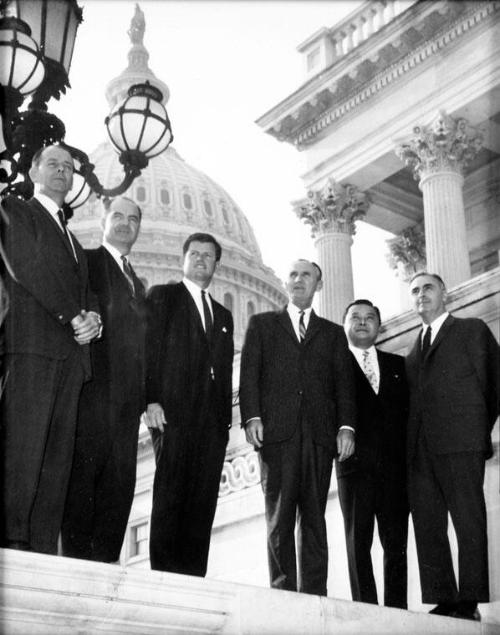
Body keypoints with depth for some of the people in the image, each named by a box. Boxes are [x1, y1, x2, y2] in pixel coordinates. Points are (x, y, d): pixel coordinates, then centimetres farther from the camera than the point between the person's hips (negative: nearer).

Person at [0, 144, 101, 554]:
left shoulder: (72, 239, 33)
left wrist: (93, 318, 0)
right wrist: (74, 316, -9)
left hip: (71, 355, 6)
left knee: (58, 460, -3)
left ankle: (43, 557, -7)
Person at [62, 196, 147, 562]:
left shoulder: (138, 284, 27)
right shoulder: (86, 263, 8)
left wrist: (146, 399, 12)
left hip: (127, 398, 6)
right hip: (93, 389, -6)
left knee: (121, 479, 0)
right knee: (83, 473, -8)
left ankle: (106, 559, 2)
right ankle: (78, 558, -6)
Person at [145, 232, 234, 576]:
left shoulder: (223, 314, 27)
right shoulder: (163, 296, 12)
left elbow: (225, 370, 20)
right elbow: (149, 348, 0)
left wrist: (226, 419, 9)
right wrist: (151, 400, -12)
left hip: (213, 420, 5)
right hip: (173, 411, -4)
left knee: (203, 504, -3)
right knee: (169, 498, -10)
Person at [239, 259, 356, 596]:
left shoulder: (333, 333, 22)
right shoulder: (262, 324, 19)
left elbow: (344, 383, 11)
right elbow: (249, 373, 8)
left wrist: (346, 425, -4)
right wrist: (251, 416, -8)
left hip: (319, 432, 1)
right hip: (277, 431, -1)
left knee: (314, 517, -3)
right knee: (280, 516, -6)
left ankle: (314, 594, -4)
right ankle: (283, 591, -5)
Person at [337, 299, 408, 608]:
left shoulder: (398, 365, 18)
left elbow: (409, 410, 12)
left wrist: (411, 456, 2)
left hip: (395, 464, 3)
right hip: (356, 465, -2)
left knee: (396, 543, 1)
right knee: (358, 542, -2)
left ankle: (396, 609, 5)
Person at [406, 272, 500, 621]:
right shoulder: (415, 348, 24)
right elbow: (416, 400, 17)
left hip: (459, 444, -6)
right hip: (420, 448, 6)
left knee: (469, 524, -6)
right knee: (427, 528, 2)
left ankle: (469, 603, -4)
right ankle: (443, 602, 5)